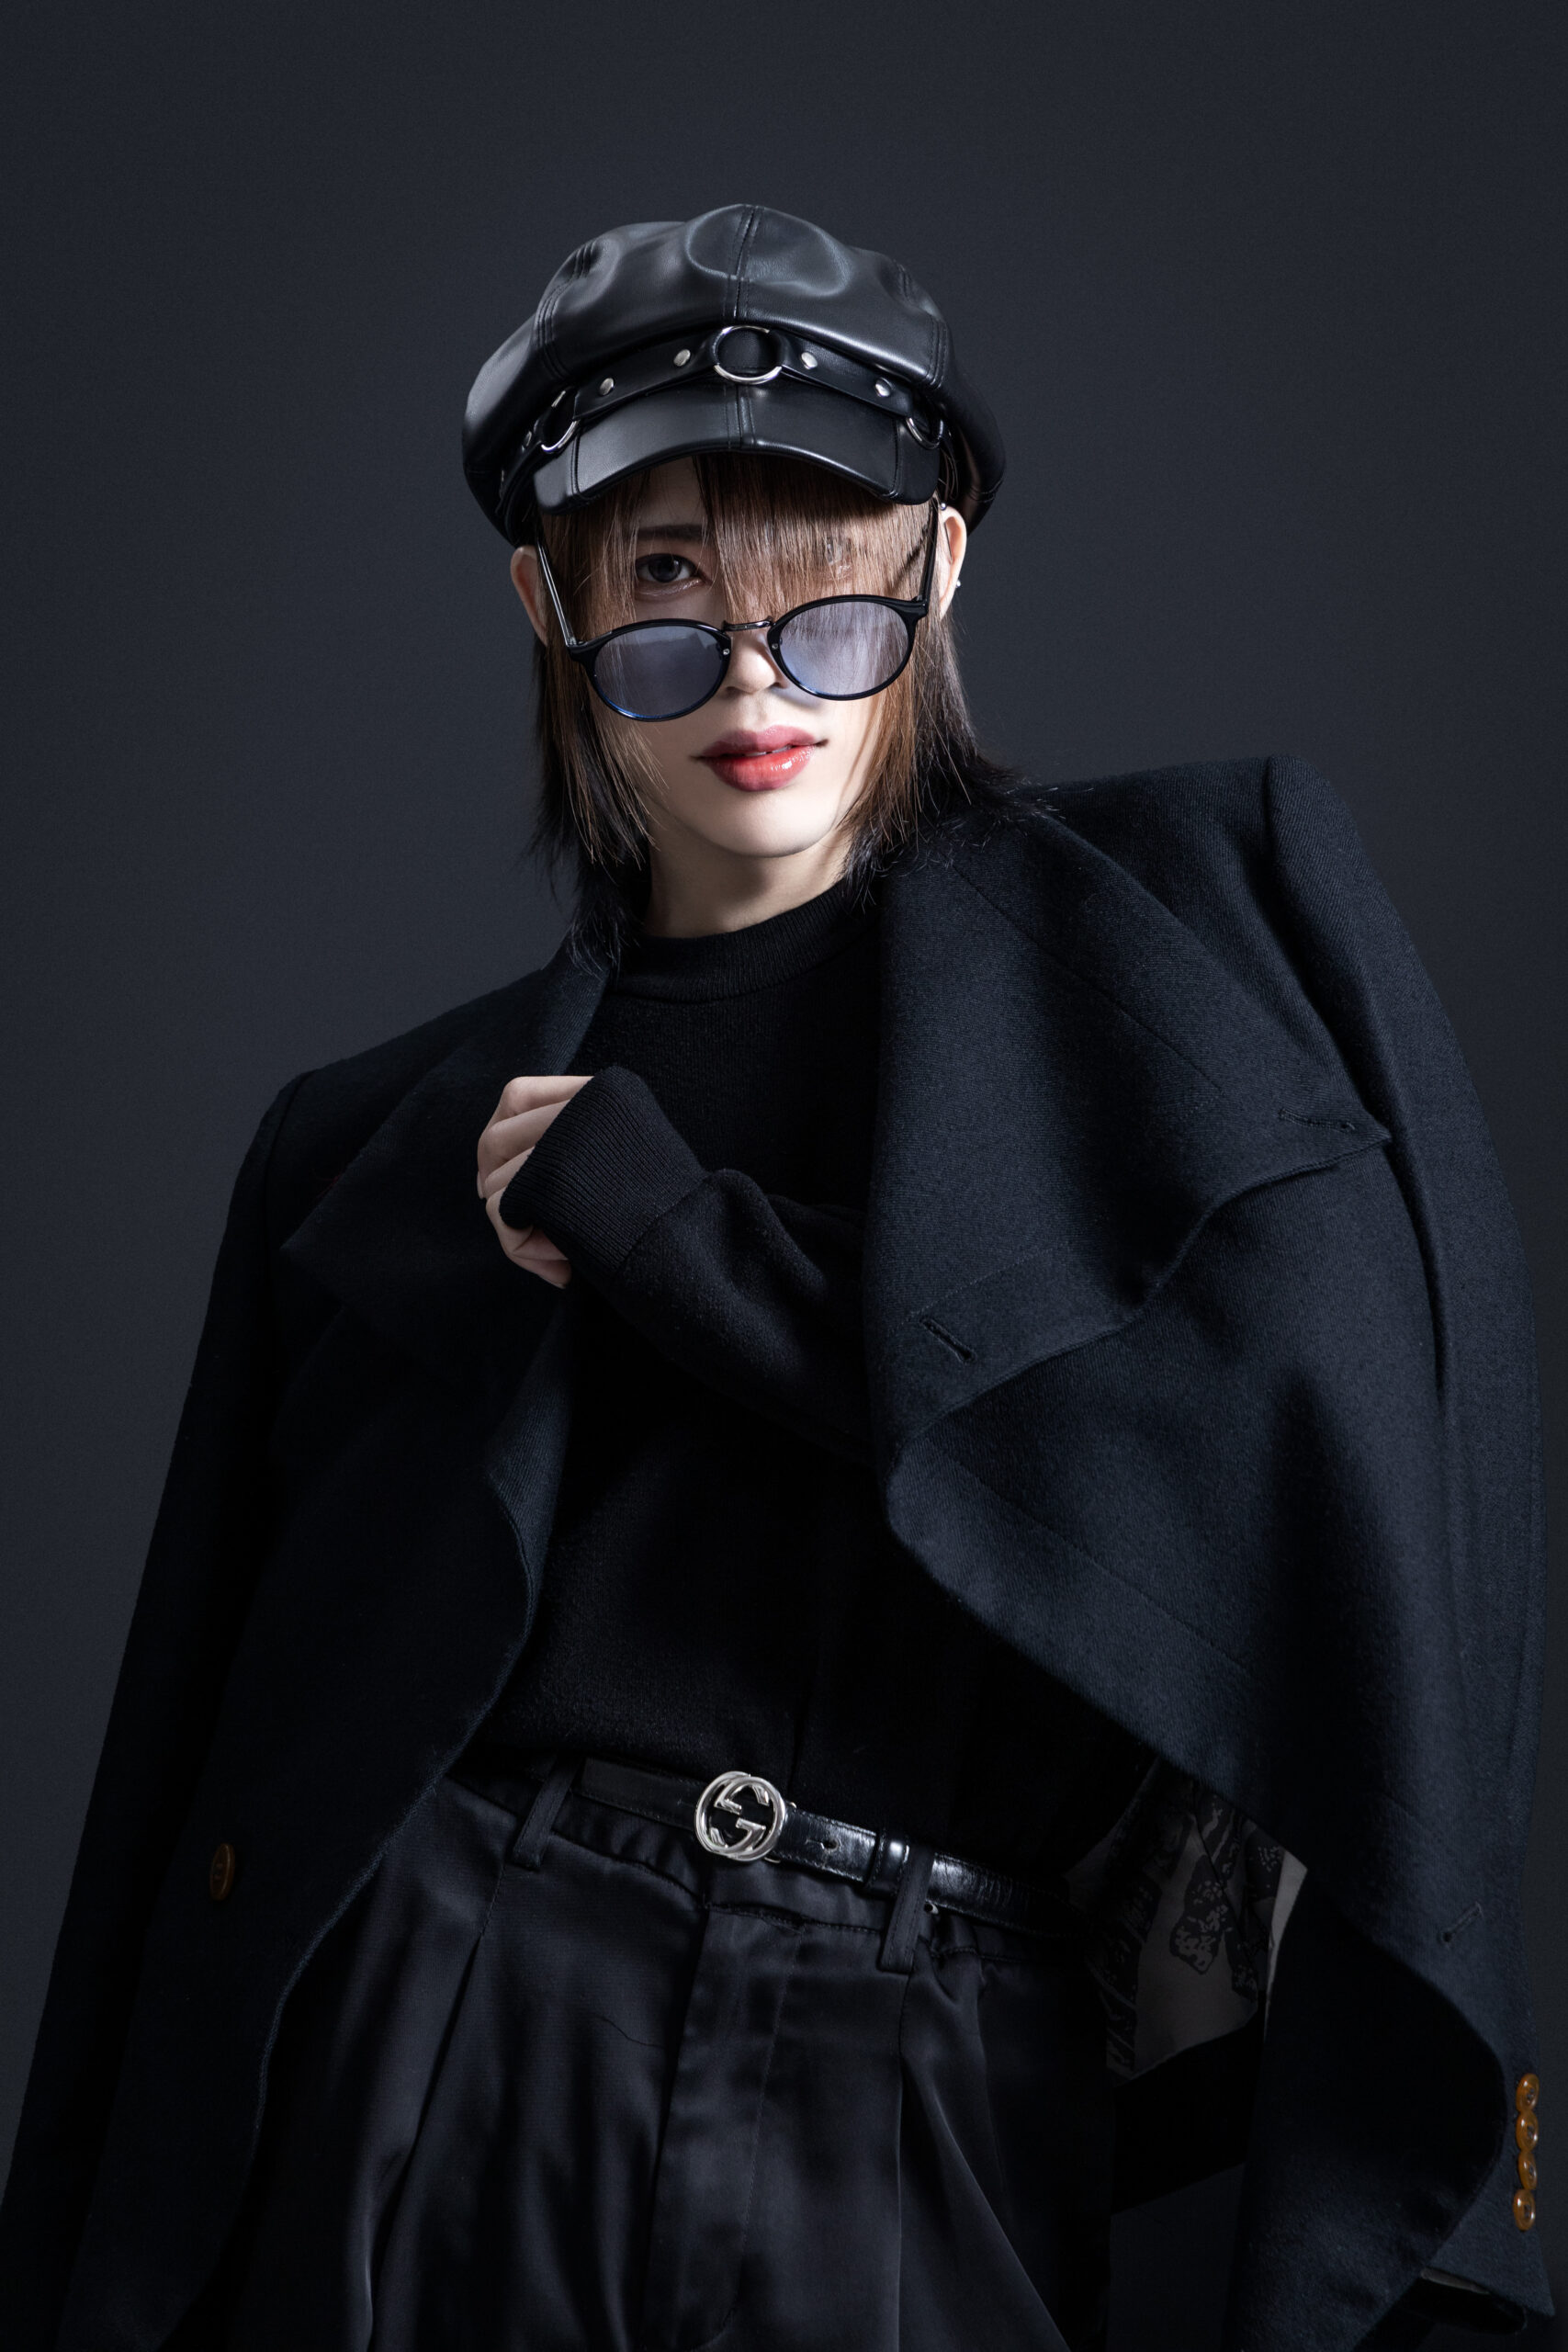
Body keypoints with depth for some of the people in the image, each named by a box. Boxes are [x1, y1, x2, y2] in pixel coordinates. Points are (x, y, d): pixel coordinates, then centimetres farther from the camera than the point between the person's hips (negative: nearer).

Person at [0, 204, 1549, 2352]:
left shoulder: (1187, 924, 4)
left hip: (933, 2146, -1)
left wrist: (664, 1223, -8)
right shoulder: (396, 1153, 9)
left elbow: (1306, 1455, -11)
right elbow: (212, 1759, 9)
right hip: (438, 2090, 1)